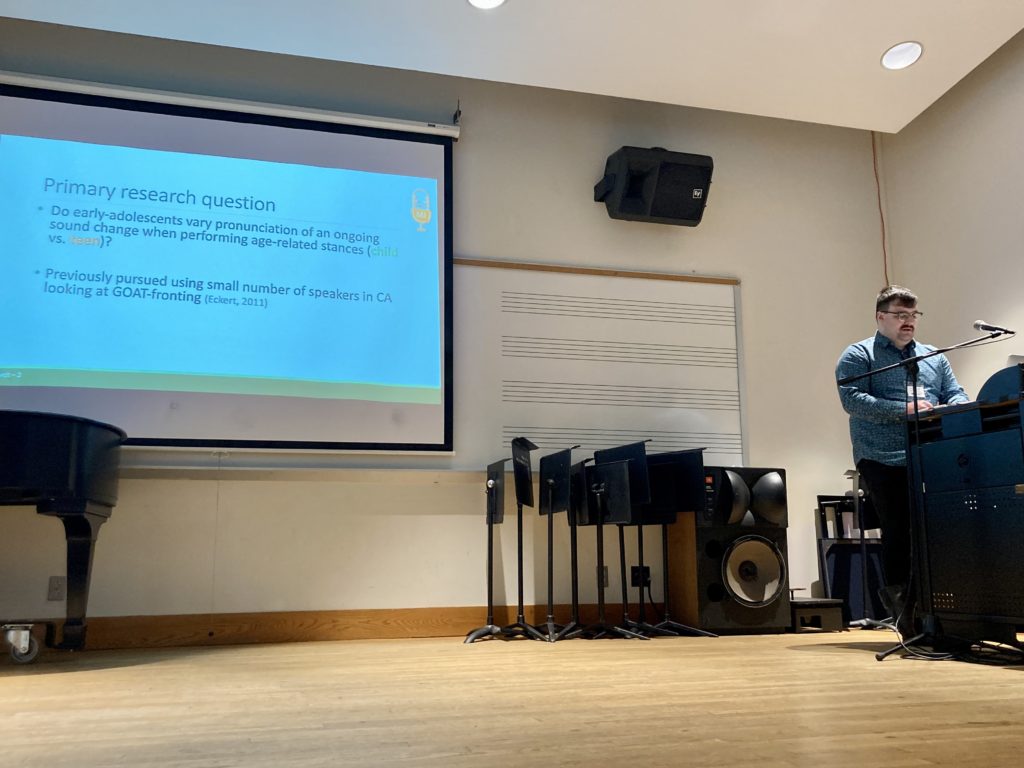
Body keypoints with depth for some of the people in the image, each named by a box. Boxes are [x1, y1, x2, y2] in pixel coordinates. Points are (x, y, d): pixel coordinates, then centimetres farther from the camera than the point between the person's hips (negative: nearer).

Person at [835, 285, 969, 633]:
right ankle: (900, 603, 4)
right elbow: (852, 399, -11)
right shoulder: (858, 356, 2)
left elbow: (957, 395, 16)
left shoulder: (934, 358, 20)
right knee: (899, 532, -5)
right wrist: (904, 410, -18)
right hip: (884, 461, -5)